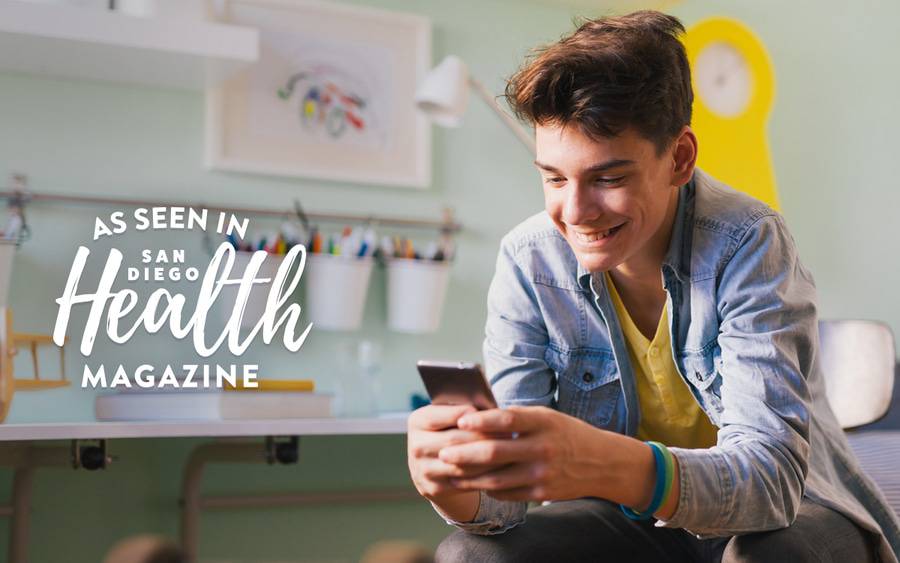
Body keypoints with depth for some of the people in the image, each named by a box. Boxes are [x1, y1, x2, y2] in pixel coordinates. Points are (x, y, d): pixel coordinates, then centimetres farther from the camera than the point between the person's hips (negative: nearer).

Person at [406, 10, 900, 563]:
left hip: (791, 514, -2)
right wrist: (456, 481, -40)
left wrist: (606, 466, -53)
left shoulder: (748, 244, -21)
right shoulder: (528, 262, -11)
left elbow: (772, 472, -33)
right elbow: (512, 469, -15)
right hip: (631, 518, 2)